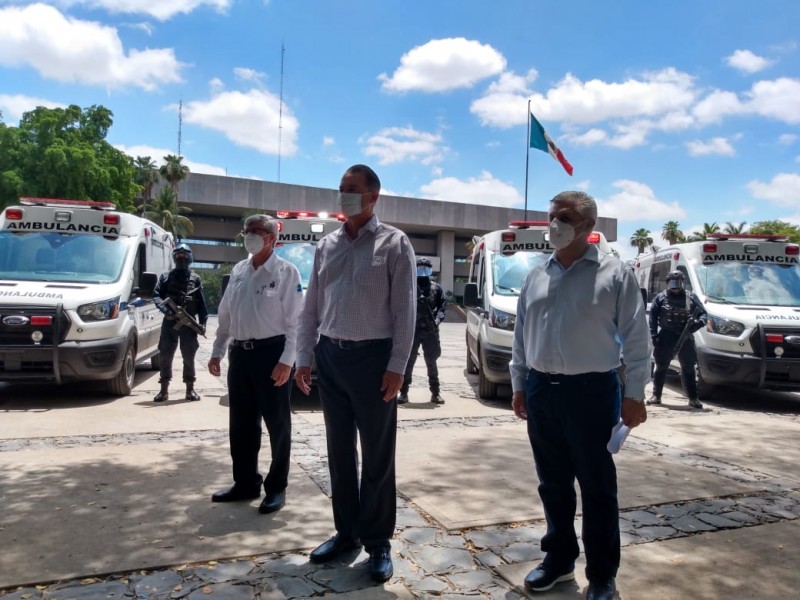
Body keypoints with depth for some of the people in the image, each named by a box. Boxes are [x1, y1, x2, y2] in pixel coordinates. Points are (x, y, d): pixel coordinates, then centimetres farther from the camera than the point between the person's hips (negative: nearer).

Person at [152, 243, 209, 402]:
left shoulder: (195, 279, 10)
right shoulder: (166, 277, 10)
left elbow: (201, 303, 6)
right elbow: (156, 295, 1)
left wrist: (203, 321, -4)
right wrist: (165, 308, -18)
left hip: (189, 323, 0)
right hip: (169, 322, 1)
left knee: (189, 357, 4)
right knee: (166, 356, 3)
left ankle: (190, 389, 12)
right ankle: (164, 390, 11)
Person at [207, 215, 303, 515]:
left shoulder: (285, 271, -7)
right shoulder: (238, 271, 12)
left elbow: (295, 320, -11)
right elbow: (225, 315, 16)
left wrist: (286, 360, -17)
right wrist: (217, 352, 13)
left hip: (271, 352, -6)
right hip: (240, 353, 7)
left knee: (277, 423, 5)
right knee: (241, 423, 13)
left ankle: (276, 487, 17)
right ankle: (245, 483, 28)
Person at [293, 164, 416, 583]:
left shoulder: (394, 243, -3)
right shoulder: (326, 245, 11)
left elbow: (405, 310, -8)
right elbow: (311, 306, 12)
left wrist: (396, 366, -13)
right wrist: (304, 357, 7)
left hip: (372, 357, -5)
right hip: (330, 356, 5)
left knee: (377, 455, 5)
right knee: (339, 451, 14)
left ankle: (378, 542, 20)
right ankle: (346, 531, 30)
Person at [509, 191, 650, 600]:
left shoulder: (615, 274, -3)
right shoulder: (536, 277, 10)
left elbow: (635, 338, -4)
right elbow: (521, 336, 13)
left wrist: (634, 394, -7)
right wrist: (518, 385, 11)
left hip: (591, 391, -4)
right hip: (540, 391, 5)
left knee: (597, 488, 7)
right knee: (553, 484, 16)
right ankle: (559, 559, 32)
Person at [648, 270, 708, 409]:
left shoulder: (691, 297, 8)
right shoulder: (661, 297, 3)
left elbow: (703, 314, 9)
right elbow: (653, 317, 0)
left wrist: (699, 322, -14)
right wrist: (654, 335, -10)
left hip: (685, 338, 1)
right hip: (666, 337, -1)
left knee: (688, 369, 5)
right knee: (661, 367, 5)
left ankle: (693, 398, 12)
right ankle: (656, 396, 13)